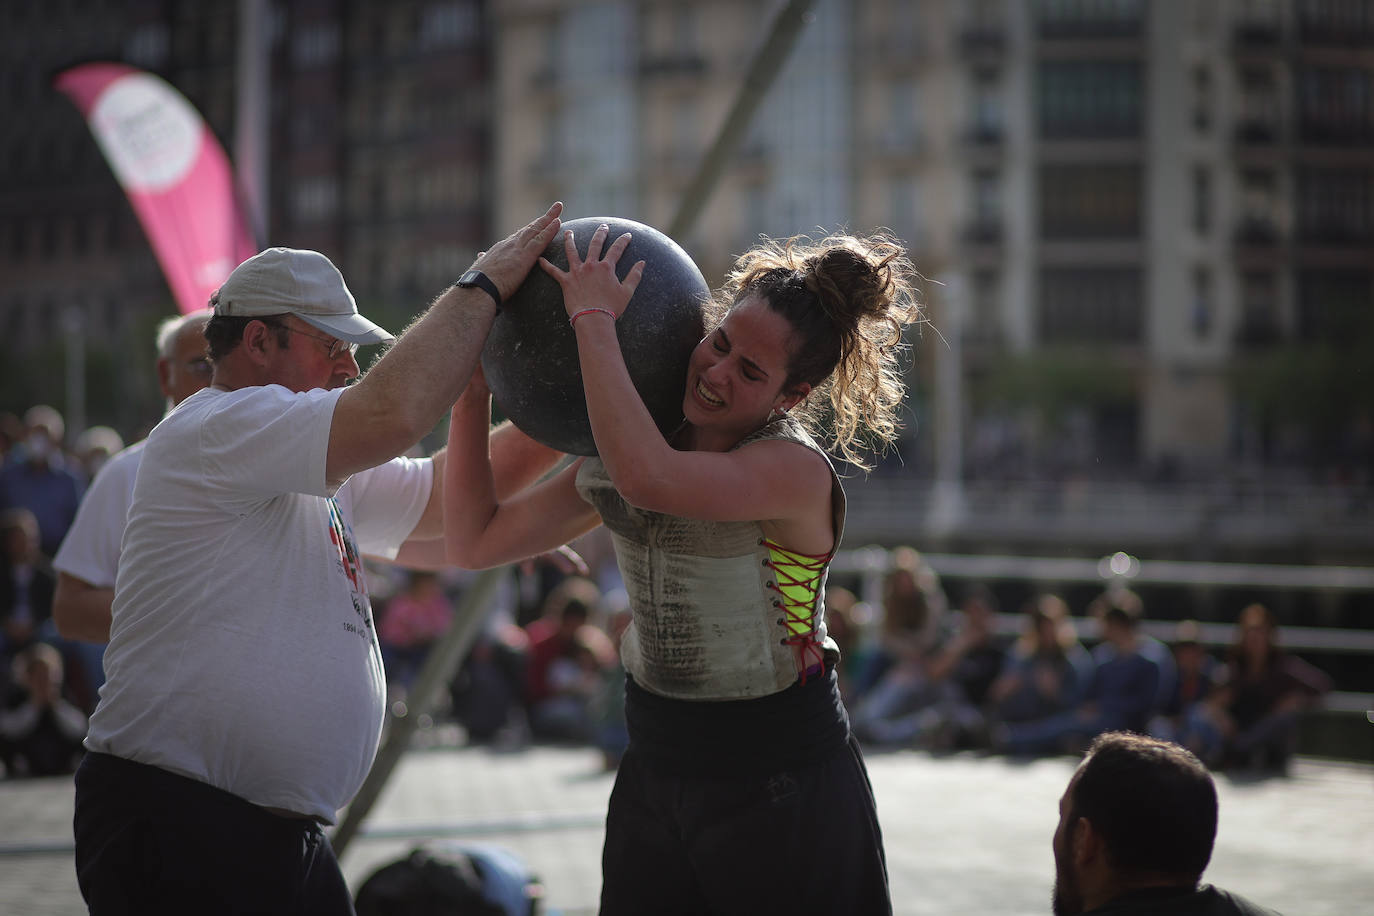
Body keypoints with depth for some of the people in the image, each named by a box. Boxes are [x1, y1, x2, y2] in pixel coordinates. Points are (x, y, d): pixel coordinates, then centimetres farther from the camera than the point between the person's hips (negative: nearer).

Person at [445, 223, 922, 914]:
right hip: (656, 772, 6)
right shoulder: (632, 451, 3)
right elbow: (475, 539, 6)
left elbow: (649, 479, -37)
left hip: (780, 785, -6)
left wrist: (593, 322, -27)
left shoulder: (797, 469, -18)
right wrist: (474, 385, -1)